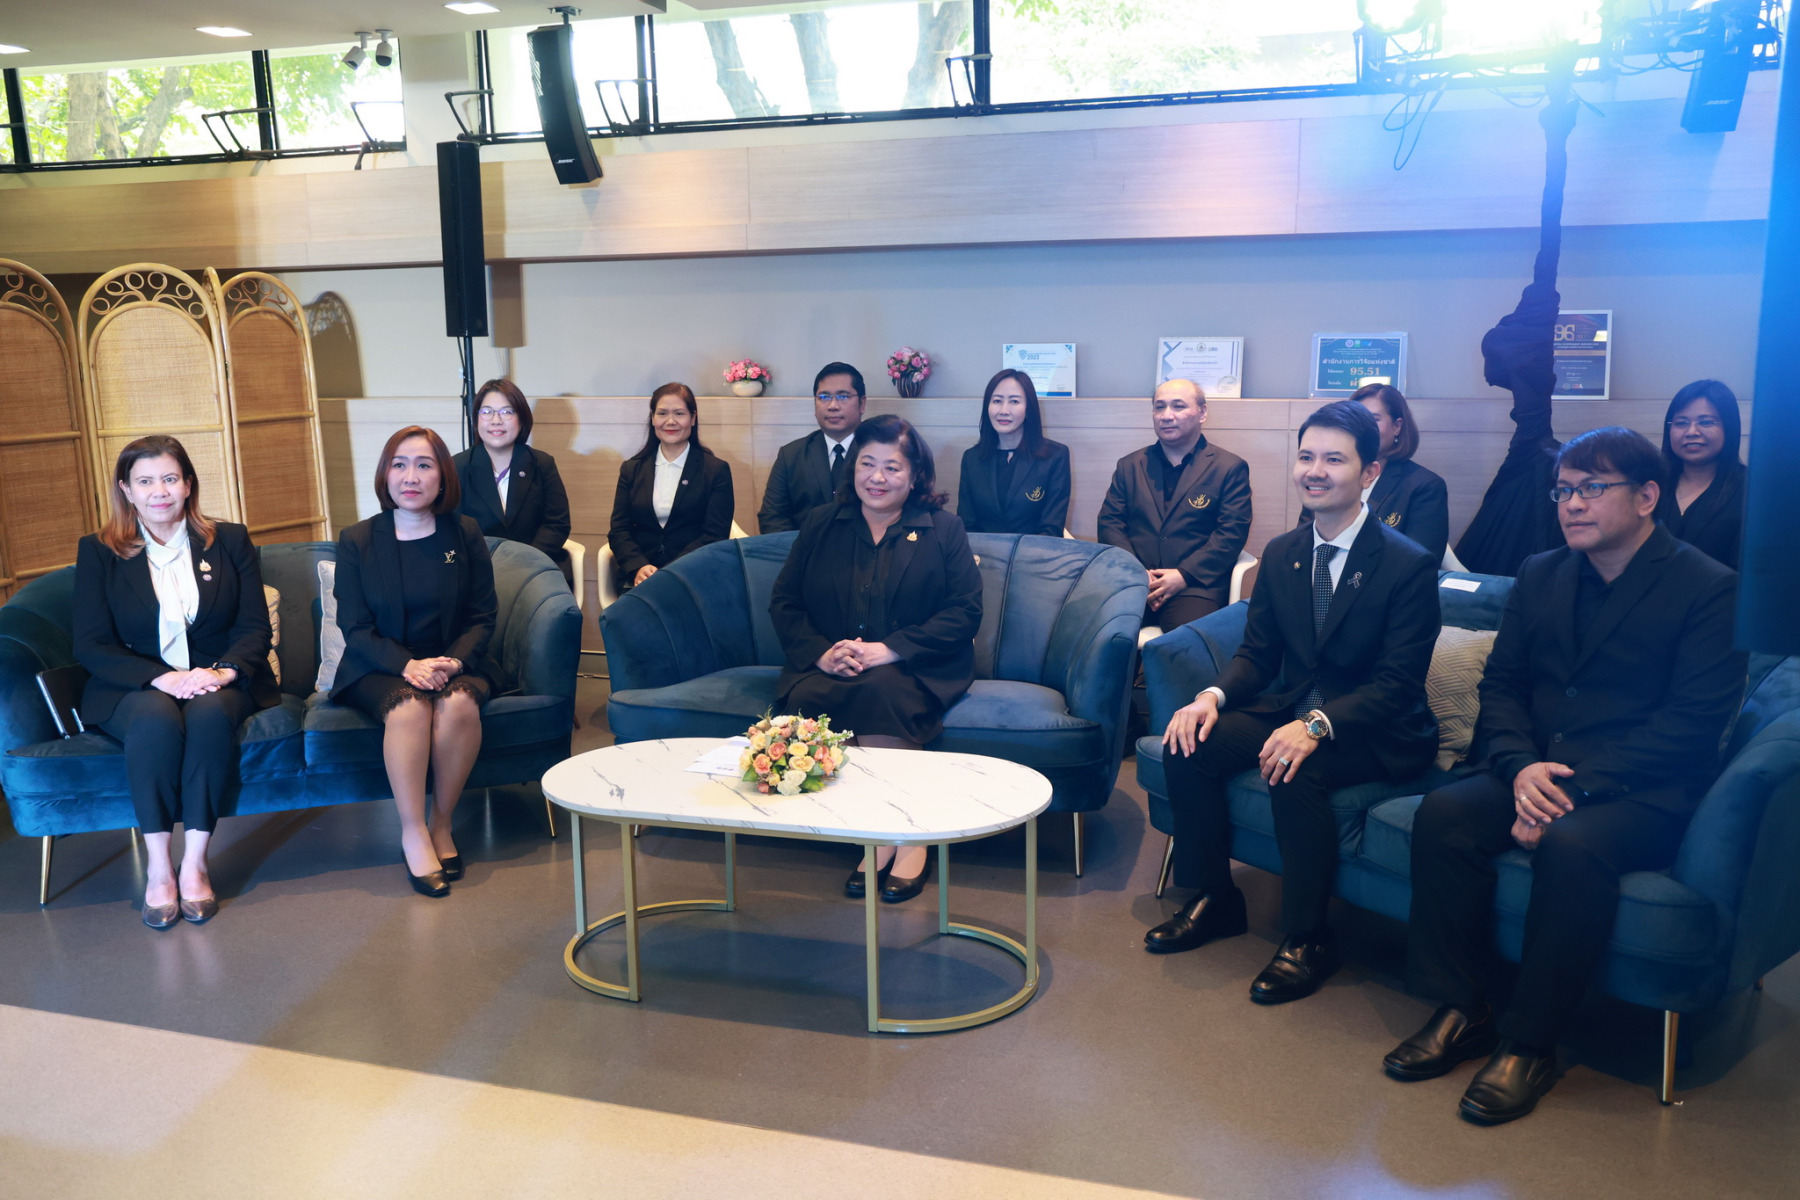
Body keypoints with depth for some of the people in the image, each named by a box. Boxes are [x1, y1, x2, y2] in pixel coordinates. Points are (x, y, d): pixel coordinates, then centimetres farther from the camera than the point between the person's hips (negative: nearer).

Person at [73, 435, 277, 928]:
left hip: (218, 681, 0)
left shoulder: (231, 541, 9)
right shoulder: (98, 552, 7)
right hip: (136, 687, 0)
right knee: (156, 718, -36)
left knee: (210, 714, -35)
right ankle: (158, 868, -27)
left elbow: (256, 627, 3)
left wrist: (224, 670, -19)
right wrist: (161, 677, -19)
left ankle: (195, 864, -28)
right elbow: (91, 646, -1)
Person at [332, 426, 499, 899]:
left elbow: (483, 618, 4)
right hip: (380, 669, -1)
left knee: (459, 703, -33)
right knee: (409, 707, -34)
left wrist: (453, 661, -17)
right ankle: (413, 835, -25)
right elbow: (355, 628, -2)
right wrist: (407, 665, -20)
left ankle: (442, 822, -16)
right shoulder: (357, 541, 2)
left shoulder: (465, 535, 5)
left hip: (454, 662, 1)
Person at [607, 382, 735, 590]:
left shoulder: (716, 470, 6)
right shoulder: (631, 469, 16)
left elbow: (715, 536, -1)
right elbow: (618, 530, 9)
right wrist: (639, 568, -12)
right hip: (639, 579, 2)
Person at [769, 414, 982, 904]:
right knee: (804, 700, -31)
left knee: (878, 691, -36)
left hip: (916, 670, -2)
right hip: (828, 667, 3)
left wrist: (888, 649, -16)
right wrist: (821, 652, -11)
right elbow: (783, 602, 10)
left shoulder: (943, 530, 6)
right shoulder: (820, 525, 14)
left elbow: (965, 613, -4)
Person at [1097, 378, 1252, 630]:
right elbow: (1109, 522, 11)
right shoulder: (1130, 465, 19)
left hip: (1194, 586, -2)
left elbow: (1232, 532, -1)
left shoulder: (1230, 468, 8)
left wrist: (1184, 576, -13)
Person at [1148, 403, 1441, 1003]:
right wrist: (1212, 697, -14)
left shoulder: (1410, 564, -13)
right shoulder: (1281, 554, 5)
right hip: (1291, 708, 6)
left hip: (1373, 731, -6)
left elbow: (1397, 683, -18)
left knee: (1297, 772, -35)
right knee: (1189, 746, -17)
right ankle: (1213, 901, 2)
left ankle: (1308, 940, -14)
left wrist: (1317, 726, -34)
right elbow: (1257, 651, 8)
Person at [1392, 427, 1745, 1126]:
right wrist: (1521, 767, -11)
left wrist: (1574, 787, -22)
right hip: (1537, 773, 5)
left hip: (1644, 793, -5)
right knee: (1442, 814, -23)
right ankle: (1460, 1010, -12)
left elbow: (1693, 722, -13)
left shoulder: (1710, 589, -4)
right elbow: (1501, 685, 11)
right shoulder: (1540, 576, 14)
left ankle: (1528, 1042, -20)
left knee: (1572, 845, -35)